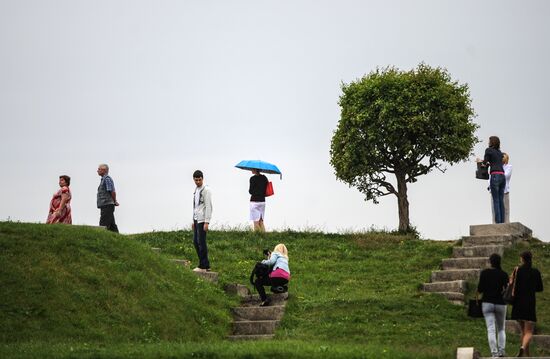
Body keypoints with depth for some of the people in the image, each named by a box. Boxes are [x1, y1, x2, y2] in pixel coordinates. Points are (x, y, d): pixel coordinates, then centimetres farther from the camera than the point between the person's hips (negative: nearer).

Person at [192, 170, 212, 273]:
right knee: (196, 242, 9)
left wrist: (206, 222, -19)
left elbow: (208, 207, -14)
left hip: (202, 220, -9)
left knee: (201, 242, -7)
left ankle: (203, 266, -3)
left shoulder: (206, 190, -10)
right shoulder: (196, 190, 17)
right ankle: (205, 265, 15)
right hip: (196, 220, 9)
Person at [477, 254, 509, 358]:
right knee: (501, 329, 16)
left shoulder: (484, 273, -3)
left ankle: (494, 353, -12)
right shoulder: (504, 274, -1)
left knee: (491, 329, -3)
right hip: (501, 303, 1)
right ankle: (501, 351, 5)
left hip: (487, 303, -1)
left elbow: (480, 289, -6)